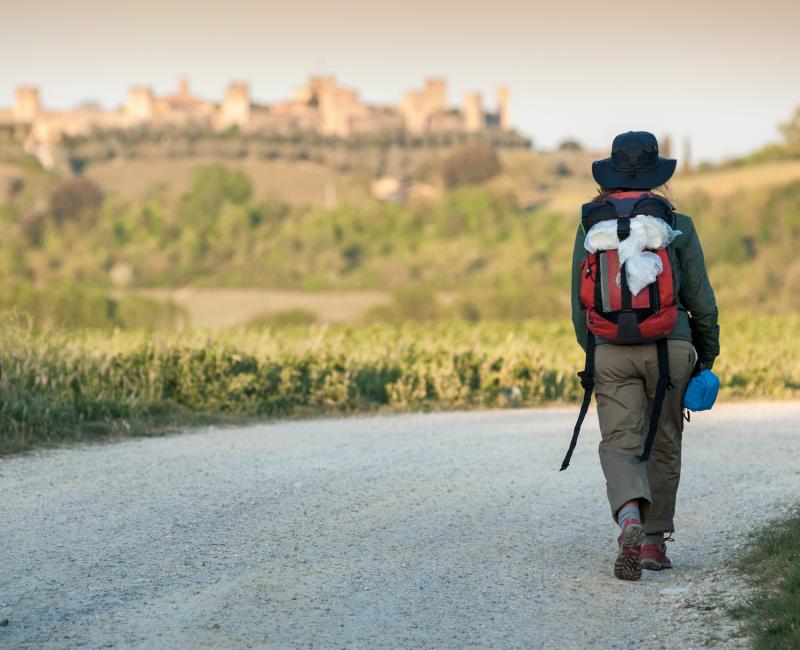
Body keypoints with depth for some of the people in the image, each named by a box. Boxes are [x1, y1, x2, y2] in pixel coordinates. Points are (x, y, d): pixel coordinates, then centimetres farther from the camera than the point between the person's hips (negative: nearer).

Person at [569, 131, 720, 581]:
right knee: (663, 446, 13)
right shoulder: (677, 225, 1)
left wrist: (592, 355, 21)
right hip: (669, 346, 0)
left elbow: (580, 303, 9)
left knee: (620, 444, -1)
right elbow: (701, 300, 3)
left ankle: (630, 521, -28)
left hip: (610, 350, 0)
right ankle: (655, 540, 16)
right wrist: (707, 358, 15)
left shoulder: (590, 225, 5)